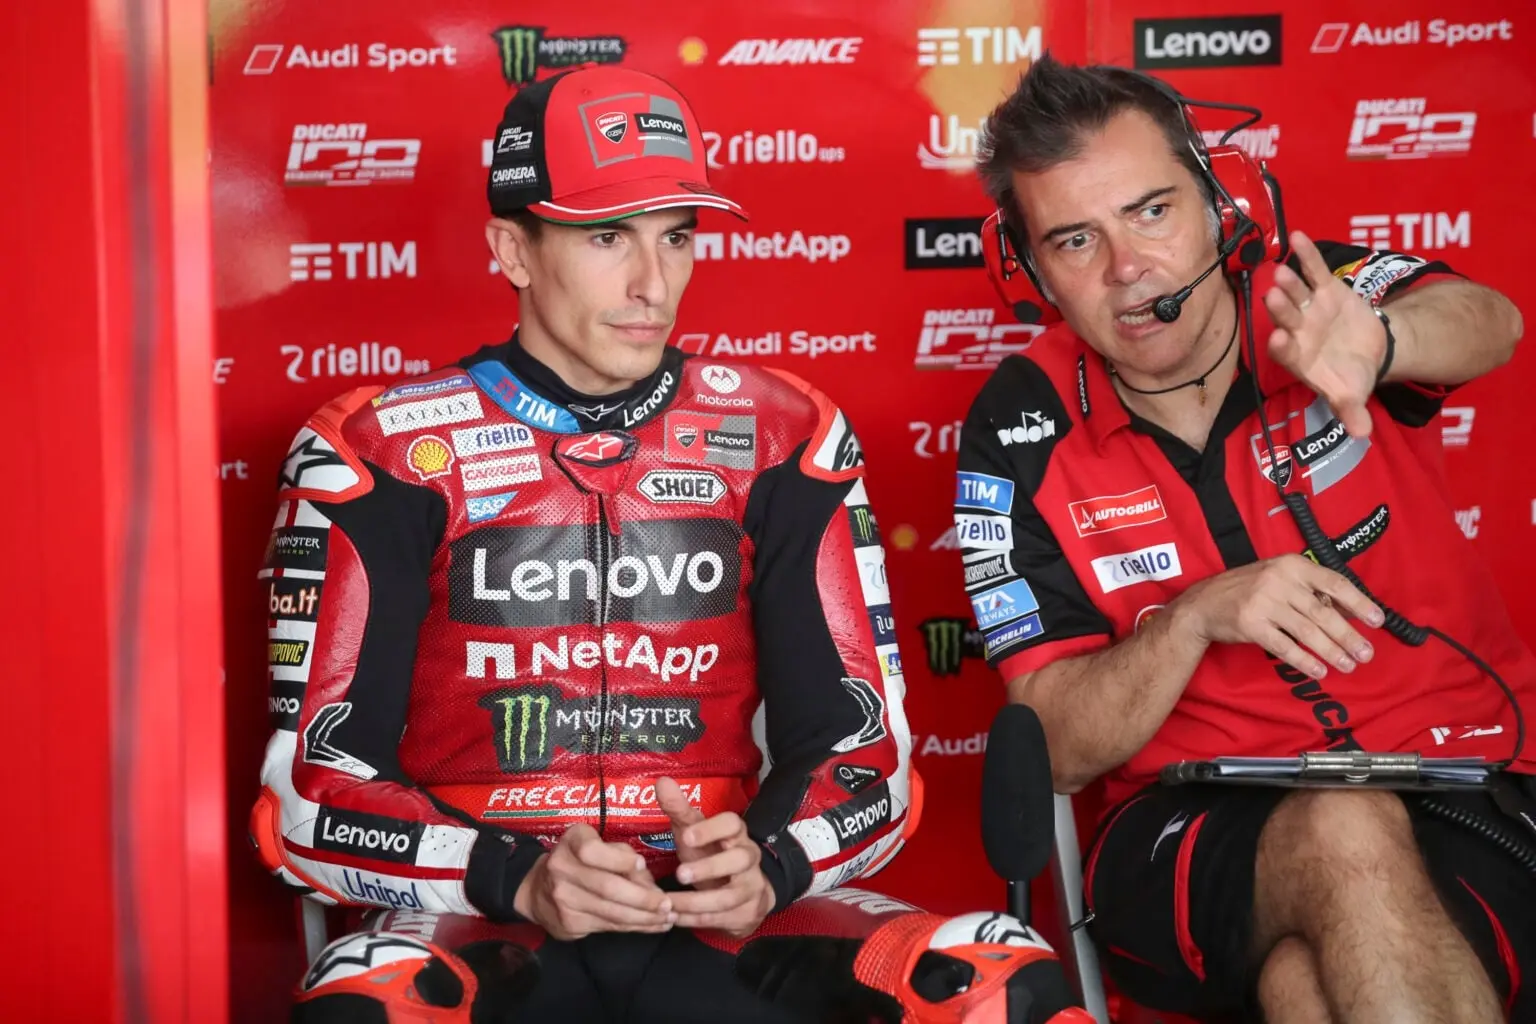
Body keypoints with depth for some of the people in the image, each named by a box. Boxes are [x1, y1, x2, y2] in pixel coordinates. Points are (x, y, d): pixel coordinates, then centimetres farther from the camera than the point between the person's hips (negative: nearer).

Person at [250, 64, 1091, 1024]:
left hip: (719, 926, 2)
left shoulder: (780, 437, 7)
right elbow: (314, 791, -2)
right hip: (481, 923, -2)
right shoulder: (381, 455, 0)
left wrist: (765, 867, -14)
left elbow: (866, 747, 8)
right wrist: (521, 879, -20)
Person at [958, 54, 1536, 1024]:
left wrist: (1377, 345, -48)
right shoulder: (1022, 437, -4)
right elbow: (1059, 752, -4)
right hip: (1199, 827, 1)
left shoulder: (1306, 301, -4)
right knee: (1345, 837, -32)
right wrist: (1194, 619, -22)